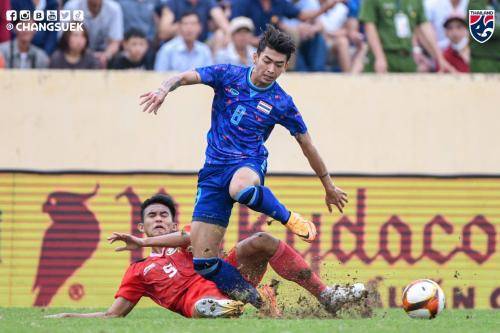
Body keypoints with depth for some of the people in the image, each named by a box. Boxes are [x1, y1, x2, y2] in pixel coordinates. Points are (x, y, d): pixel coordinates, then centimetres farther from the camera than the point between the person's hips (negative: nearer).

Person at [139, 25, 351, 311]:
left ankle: (289, 219, -17)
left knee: (241, 188, -44)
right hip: (215, 167, 3)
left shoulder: (281, 103, 1)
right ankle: (258, 302, 1)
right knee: (202, 260, -9)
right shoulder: (228, 75, 3)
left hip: (249, 163, -2)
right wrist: (164, 90, -29)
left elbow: (307, 145, 12)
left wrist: (329, 186, 19)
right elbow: (185, 77, -6)